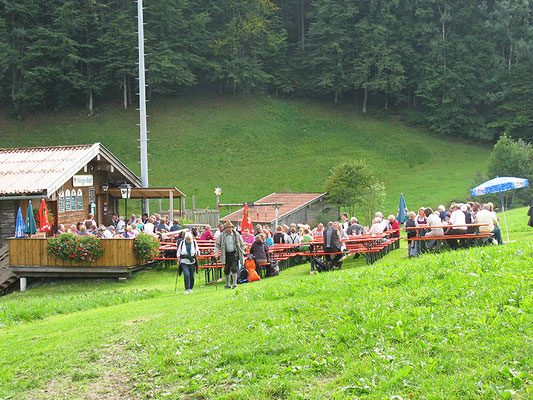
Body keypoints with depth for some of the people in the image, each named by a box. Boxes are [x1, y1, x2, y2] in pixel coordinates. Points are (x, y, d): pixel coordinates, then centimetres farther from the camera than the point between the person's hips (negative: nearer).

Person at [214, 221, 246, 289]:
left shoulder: (237, 235, 0)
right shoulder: (221, 236, 0)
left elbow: (242, 245, 9)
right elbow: (217, 245, 8)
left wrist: (242, 252, 0)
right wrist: (216, 252, -6)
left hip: (235, 254, -2)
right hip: (226, 255, 2)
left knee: (234, 269, -11)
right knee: (226, 270, 6)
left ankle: (234, 284, -4)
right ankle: (227, 284, 21)